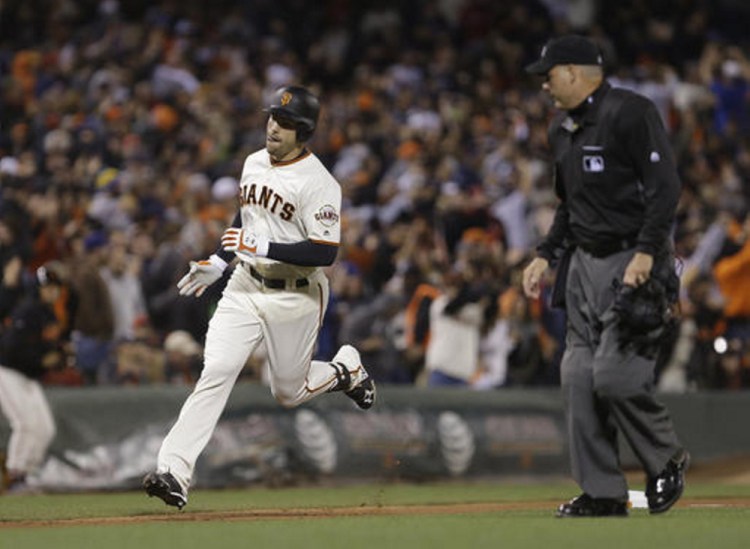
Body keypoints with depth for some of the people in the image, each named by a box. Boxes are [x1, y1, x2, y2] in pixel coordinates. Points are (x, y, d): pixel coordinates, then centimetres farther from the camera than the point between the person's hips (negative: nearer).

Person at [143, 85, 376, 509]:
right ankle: (174, 471, -20)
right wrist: (219, 262, 17)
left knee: (289, 392, 9)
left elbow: (325, 252, -23)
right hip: (246, 285, 5)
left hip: (295, 296, -5)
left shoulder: (318, 184, -18)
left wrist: (264, 248, -27)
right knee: (217, 371, -13)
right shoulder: (255, 164, 6)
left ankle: (346, 369, 40)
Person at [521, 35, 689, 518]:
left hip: (634, 264, -9)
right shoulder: (562, 130, 16)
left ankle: (668, 460, 7)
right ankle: (604, 493, 8)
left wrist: (646, 252, -25)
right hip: (584, 262, 9)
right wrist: (546, 256, 15)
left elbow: (665, 185, -17)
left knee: (615, 373, -16)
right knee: (579, 377, 3)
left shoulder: (630, 112, -12)